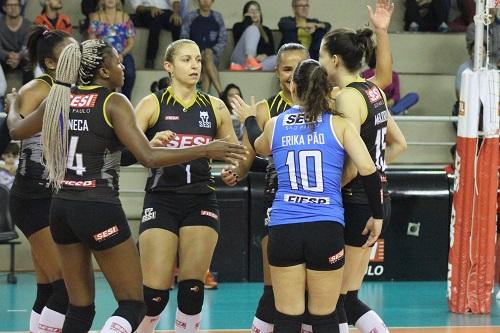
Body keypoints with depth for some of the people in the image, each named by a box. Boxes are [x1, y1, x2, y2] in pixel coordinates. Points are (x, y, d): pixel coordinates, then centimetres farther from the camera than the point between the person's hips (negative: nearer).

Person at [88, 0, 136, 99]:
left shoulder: (124, 17, 14)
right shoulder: (96, 17, 13)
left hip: (122, 54, 1)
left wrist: (122, 54, -11)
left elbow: (131, 42, 8)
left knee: (130, 74, -32)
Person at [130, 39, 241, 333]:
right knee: (155, 294, -9)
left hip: (201, 201, 3)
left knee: (192, 289, -4)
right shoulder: (153, 104, 0)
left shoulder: (214, 107, 9)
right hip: (162, 200, -3)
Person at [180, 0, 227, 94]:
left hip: (213, 55, 1)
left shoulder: (217, 17, 11)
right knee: (207, 59, -32)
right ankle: (221, 94, -41)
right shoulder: (191, 17, 6)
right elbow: (183, 39, 2)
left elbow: (223, 40, 7)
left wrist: (212, 50, -11)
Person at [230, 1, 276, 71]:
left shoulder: (266, 31, 26)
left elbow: (271, 49, 11)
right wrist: (248, 19, 6)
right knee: (253, 29, -20)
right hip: (241, 59, -3)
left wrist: (264, 55, -11)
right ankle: (250, 61, -48)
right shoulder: (239, 26, 18)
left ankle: (244, 67, -50)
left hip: (259, 61, 3)